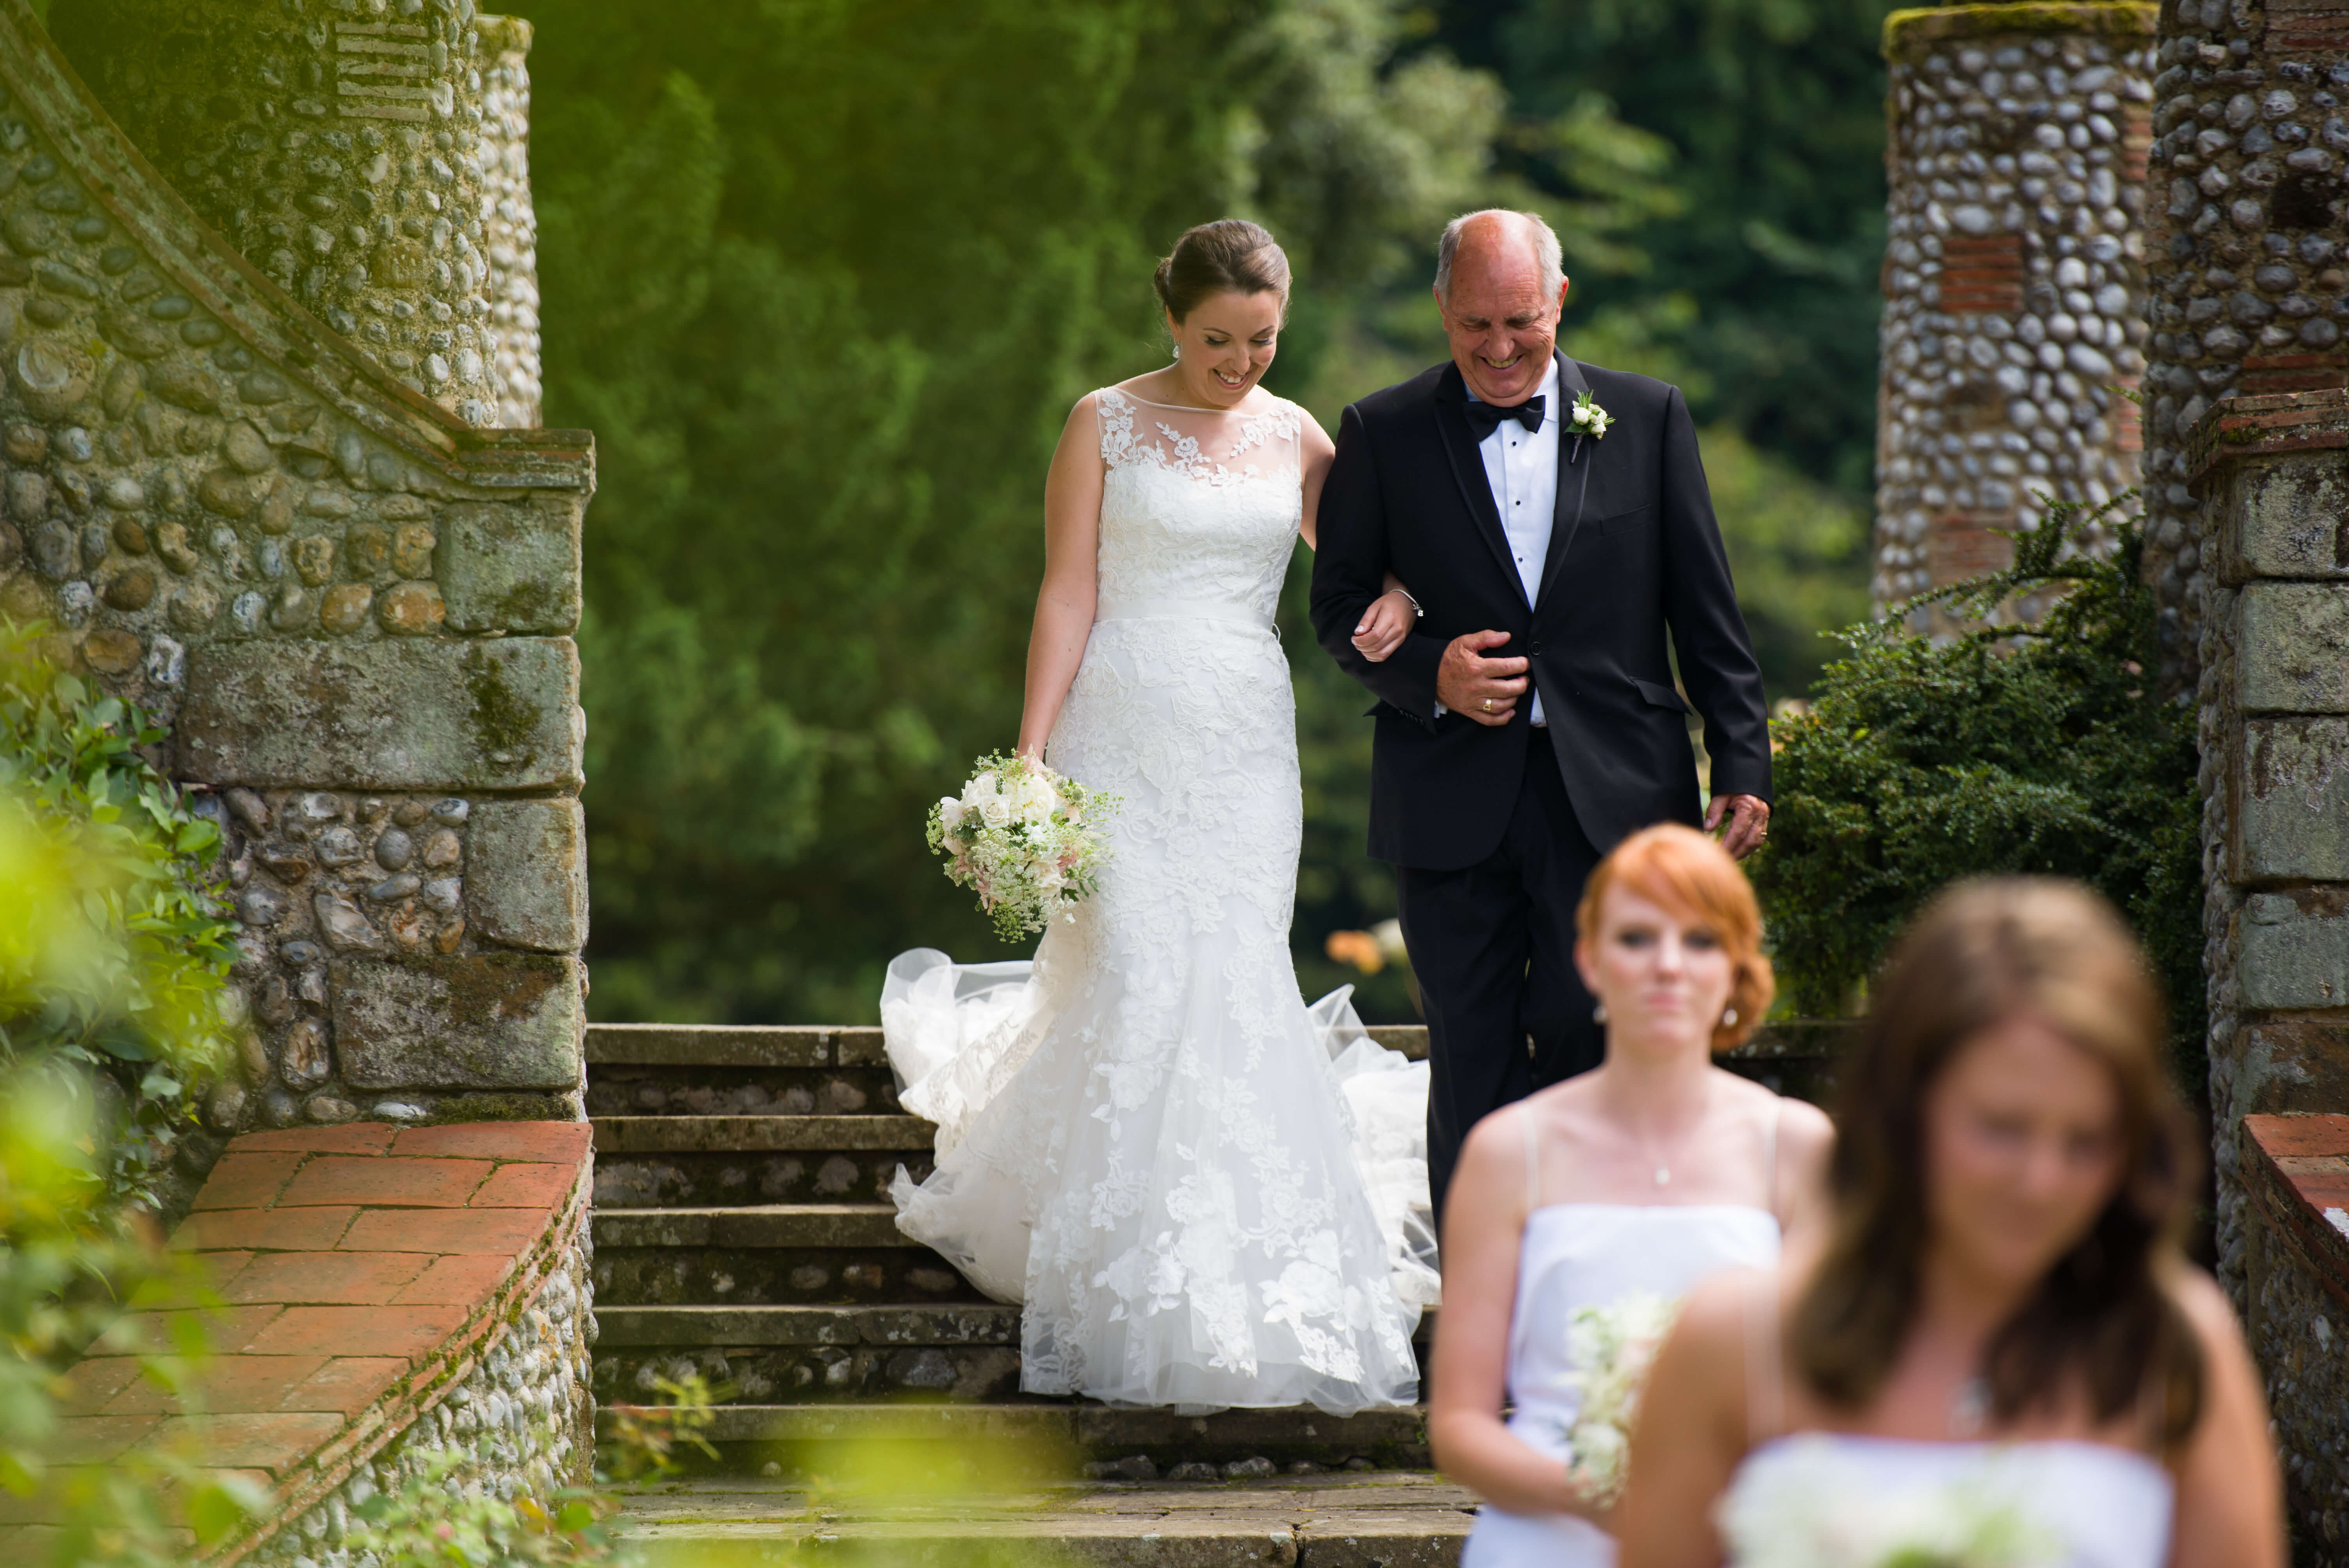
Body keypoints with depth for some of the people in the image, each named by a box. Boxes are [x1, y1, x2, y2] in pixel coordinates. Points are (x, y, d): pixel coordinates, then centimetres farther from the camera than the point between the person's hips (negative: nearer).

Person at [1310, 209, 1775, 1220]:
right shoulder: (1383, 435, 5)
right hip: (1453, 804, 0)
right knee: (1473, 1070, 5)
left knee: (1599, 1052, -3)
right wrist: (1427, 673, -12)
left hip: (1613, 796, 0)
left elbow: (1707, 613, 7)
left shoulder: (1648, 418, 7)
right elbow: (1339, 606, 7)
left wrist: (1743, 765, 1)